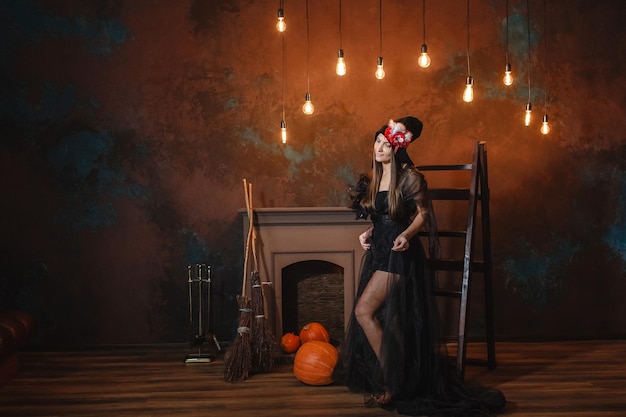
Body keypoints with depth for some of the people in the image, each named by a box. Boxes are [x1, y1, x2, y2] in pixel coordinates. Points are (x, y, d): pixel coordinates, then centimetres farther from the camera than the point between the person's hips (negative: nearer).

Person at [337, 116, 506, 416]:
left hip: (399, 254, -8)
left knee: (363, 312, -13)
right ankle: (388, 380, 19)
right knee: (380, 319, 9)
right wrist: (368, 233, 5)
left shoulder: (409, 177, -11)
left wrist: (407, 234, -23)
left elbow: (423, 213, -7)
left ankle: (392, 384, -4)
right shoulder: (374, 179, 13)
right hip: (378, 251, 8)